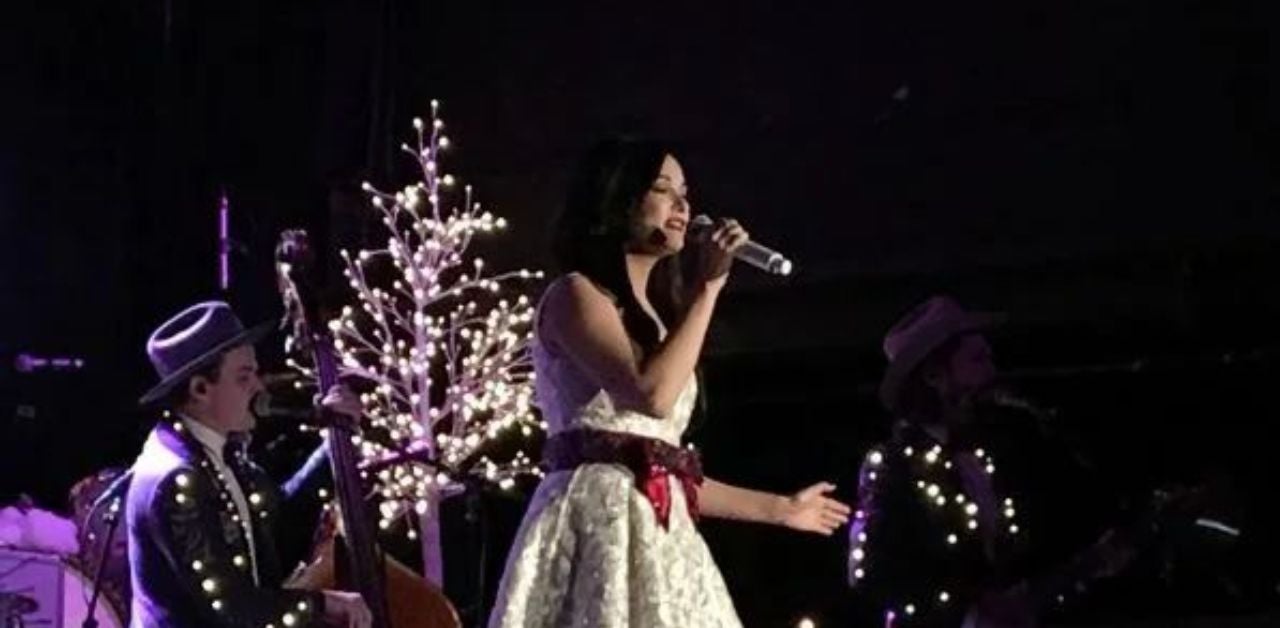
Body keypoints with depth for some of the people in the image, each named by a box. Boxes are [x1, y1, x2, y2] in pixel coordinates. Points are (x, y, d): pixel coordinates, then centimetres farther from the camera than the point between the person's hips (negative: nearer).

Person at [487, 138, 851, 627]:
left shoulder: (653, 317, 25)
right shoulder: (576, 294, 0)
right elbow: (650, 395, -18)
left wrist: (780, 508, 29)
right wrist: (708, 286, -10)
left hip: (658, 532, 8)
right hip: (602, 521, -8)